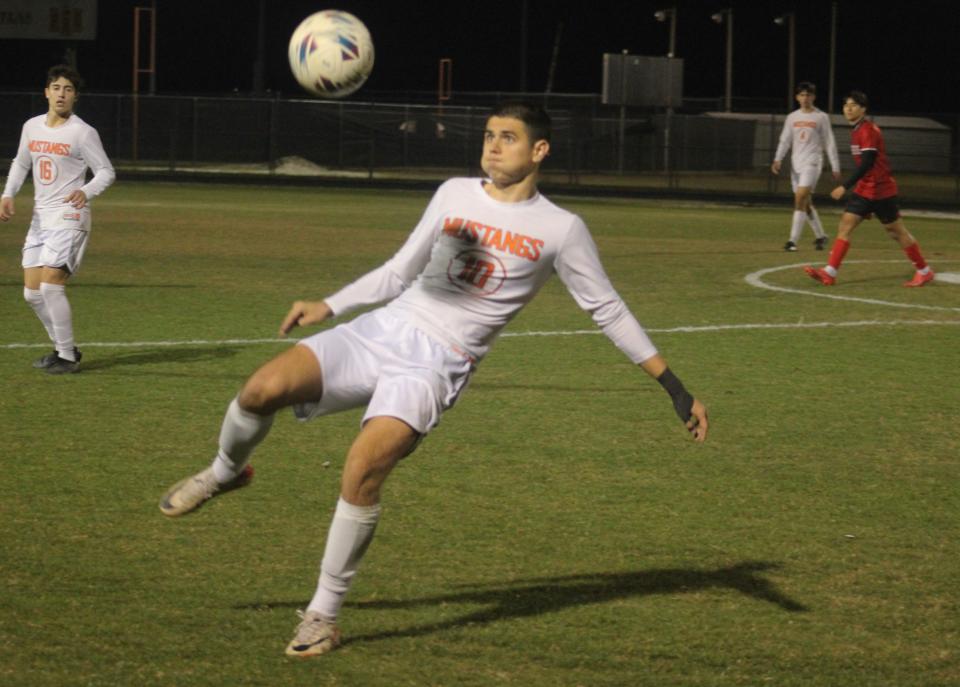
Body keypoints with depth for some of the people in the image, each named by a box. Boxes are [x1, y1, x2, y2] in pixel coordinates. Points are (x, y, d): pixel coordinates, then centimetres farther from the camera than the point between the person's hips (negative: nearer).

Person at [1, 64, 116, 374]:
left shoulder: (83, 133, -9)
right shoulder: (32, 127, 8)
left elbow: (106, 171, -7)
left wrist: (86, 191, -26)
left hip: (69, 217, -7)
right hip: (40, 217, 7)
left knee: (51, 285, -17)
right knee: (32, 292, 4)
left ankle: (68, 357, -6)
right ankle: (63, 348, 22)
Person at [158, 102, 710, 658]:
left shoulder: (561, 230, 2)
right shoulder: (455, 195, 13)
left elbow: (609, 310, 8)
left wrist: (675, 388, 7)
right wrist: (327, 307, 9)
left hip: (437, 364, -4)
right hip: (382, 331, 4)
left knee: (362, 470, -25)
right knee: (264, 388, -19)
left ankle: (325, 615, -8)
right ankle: (226, 472, 16)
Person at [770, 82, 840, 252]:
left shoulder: (821, 117, 2)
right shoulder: (792, 118, 12)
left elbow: (830, 143, 3)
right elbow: (785, 140, 8)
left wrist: (835, 168, 1)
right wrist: (778, 159, -8)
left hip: (812, 163, -5)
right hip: (796, 163, 5)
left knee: (801, 198, -17)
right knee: (805, 203, 8)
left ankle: (793, 240, -20)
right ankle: (820, 236, 24)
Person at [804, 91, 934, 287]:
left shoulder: (867, 131, -17)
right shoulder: (857, 131, 12)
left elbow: (866, 164, -25)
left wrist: (845, 187, -26)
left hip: (881, 192, -9)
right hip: (864, 190, 9)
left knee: (897, 231, 1)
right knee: (845, 225, -3)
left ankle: (924, 271, 15)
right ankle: (830, 273, -9)